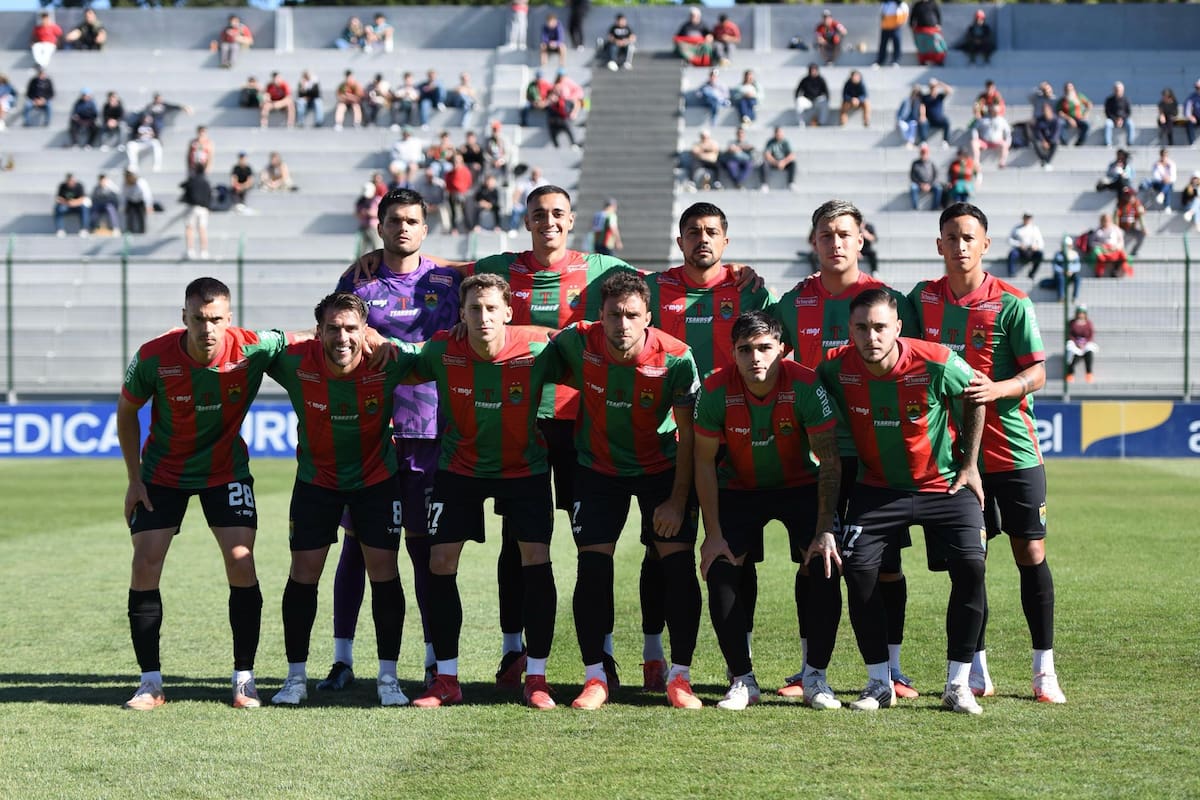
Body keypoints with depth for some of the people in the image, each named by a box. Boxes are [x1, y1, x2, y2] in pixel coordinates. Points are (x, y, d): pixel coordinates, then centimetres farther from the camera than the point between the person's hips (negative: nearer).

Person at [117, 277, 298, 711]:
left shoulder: (251, 349, -24)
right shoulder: (153, 358, -23)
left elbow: (302, 341, -5)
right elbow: (126, 411, -3)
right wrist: (134, 478, -4)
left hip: (225, 469, 0)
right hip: (162, 471, 0)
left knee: (241, 562, -11)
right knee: (145, 565, -9)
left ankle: (244, 680, 0)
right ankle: (150, 682, 1)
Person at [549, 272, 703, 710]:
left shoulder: (676, 358, -24)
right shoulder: (577, 343, -21)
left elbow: (689, 434, -15)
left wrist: (678, 500, -16)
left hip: (663, 468, -1)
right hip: (598, 468, 1)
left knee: (679, 563, -9)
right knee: (593, 564, -7)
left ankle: (680, 677, 1)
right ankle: (595, 678, 2)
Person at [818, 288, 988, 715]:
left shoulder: (937, 363, -23)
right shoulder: (835, 368, -15)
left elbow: (975, 398, -2)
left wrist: (970, 466, 0)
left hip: (944, 484, -2)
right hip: (877, 486, 2)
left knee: (970, 565, -17)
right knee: (857, 567, -14)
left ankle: (958, 684, -4)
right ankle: (879, 683, 0)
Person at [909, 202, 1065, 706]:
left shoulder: (1012, 304, -6)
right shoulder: (923, 298, 5)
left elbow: (1037, 372, -8)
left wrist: (996, 389, -24)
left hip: (1012, 451, -3)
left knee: (1030, 554, -1)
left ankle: (1044, 671, 7)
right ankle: (975, 671, 13)